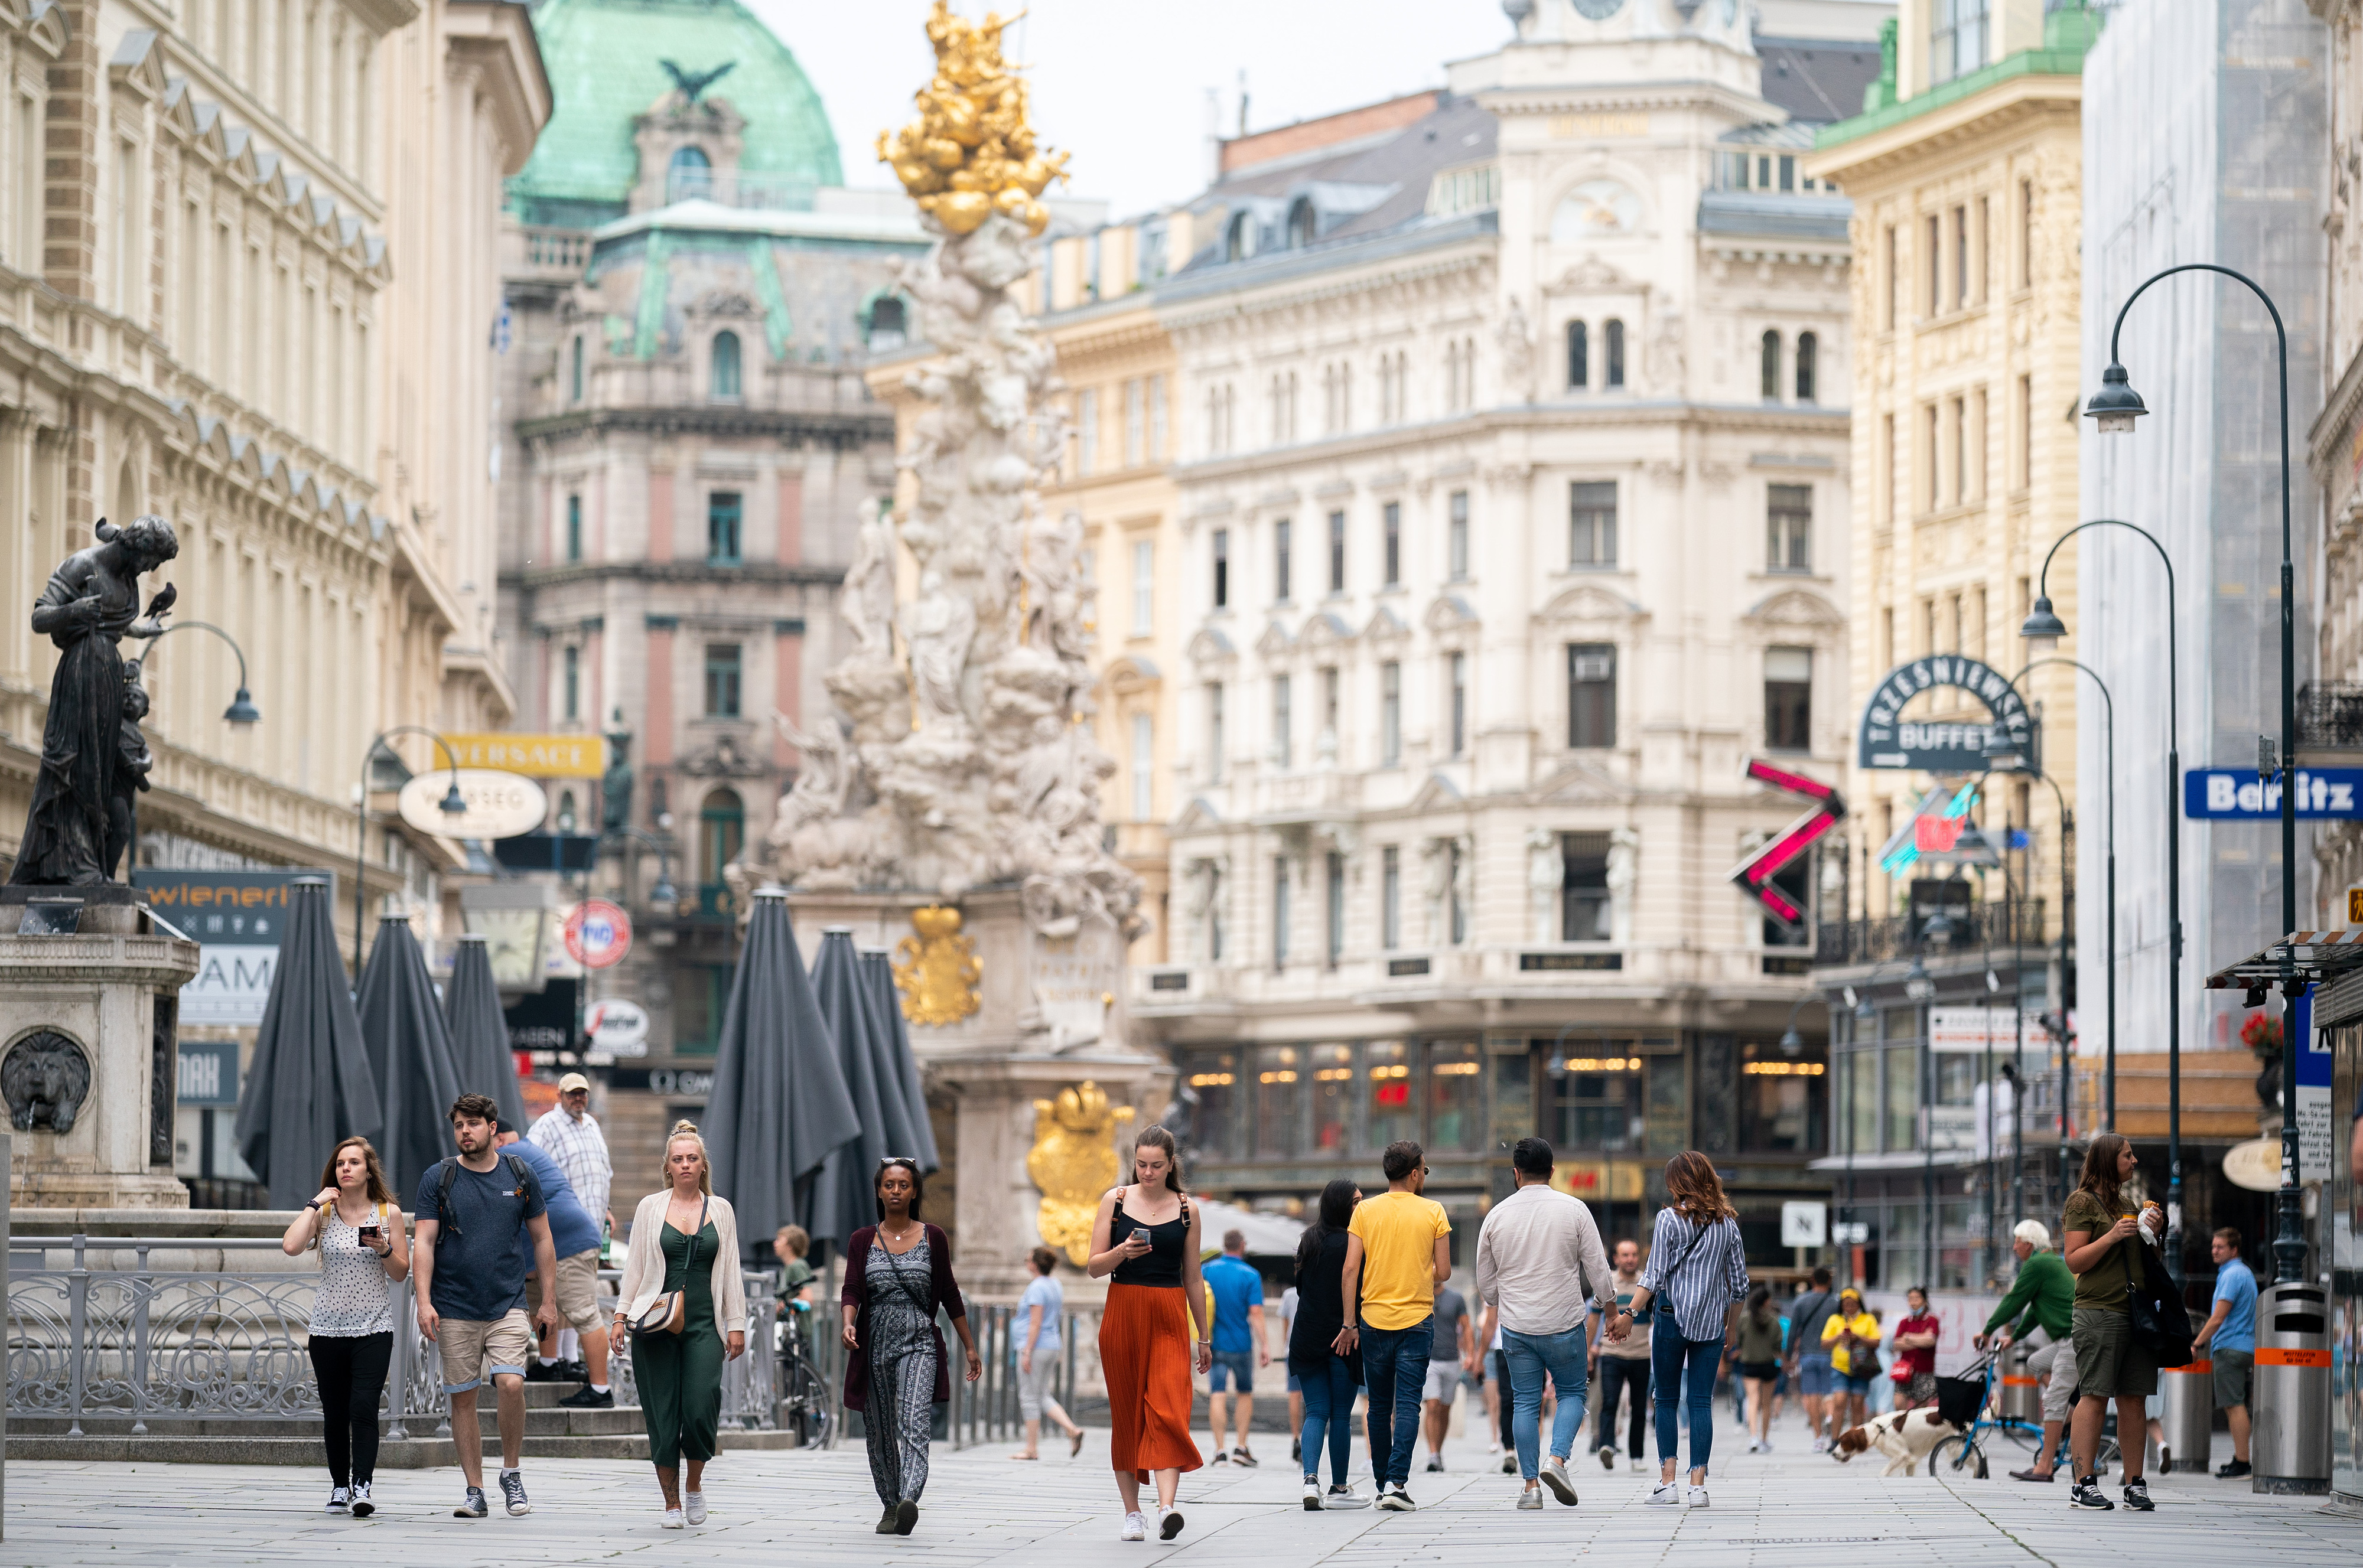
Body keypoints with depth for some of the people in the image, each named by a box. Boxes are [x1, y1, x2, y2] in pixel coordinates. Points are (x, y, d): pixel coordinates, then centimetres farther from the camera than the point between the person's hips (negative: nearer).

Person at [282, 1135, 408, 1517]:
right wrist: (316, 1204, -8)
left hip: (374, 1328, -2)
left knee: (364, 1407, -15)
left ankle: (362, 1487, -19)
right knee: (335, 1412, 7)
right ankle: (339, 1486, 19)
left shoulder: (389, 1213, 3)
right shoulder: (323, 1212, 4)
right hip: (329, 1326, 2)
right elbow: (291, 1246, -14)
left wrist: (385, 1250, -13)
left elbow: (401, 1272, 7)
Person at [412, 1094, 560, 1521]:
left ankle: (511, 1473, 3)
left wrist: (549, 1301, 9)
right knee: (463, 1398, 2)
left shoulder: (520, 1176, 6)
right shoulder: (438, 1178, 2)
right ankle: (475, 1491, 11)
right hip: (454, 1309, 0)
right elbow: (424, 1243, -1)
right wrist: (424, 1301, -12)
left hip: (508, 1305, 0)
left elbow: (542, 1239, 12)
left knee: (511, 1385, -17)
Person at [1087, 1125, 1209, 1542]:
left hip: (1170, 1318, -1)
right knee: (1126, 1413, 3)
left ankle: (1166, 1507, -27)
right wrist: (1121, 1252, -18)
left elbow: (1193, 1278, 13)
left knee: (1168, 1409, -15)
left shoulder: (1185, 1209, 6)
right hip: (1123, 1313, 1)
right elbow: (1094, 1267, 3)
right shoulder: (1116, 1200, 4)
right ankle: (1132, 1513, 10)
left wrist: (1204, 1337, 16)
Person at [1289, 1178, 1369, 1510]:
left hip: (1307, 1335, 5)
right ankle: (1339, 1488, 10)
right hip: (1343, 1338, -5)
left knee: (1316, 1411, 6)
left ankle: (1310, 1479, -13)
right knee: (1341, 1414, 4)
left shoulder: (1309, 1240, 7)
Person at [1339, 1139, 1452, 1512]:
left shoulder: (1365, 1211, 1)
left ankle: (1383, 1484, 16)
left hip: (1375, 1321, 2)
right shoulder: (1433, 1212, -2)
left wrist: (1350, 1323, 1)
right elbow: (1443, 1272, -1)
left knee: (1379, 1407, 12)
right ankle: (1397, 1482, -15)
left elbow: (1351, 1269, -4)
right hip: (1417, 1320, -2)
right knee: (1408, 1404, -3)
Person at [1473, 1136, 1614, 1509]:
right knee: (1572, 1393, 13)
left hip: (1515, 1325, 2)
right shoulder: (1574, 1211, -5)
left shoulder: (1497, 1216, 1)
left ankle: (1531, 1485, 5)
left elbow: (1485, 1285, 9)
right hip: (1564, 1324, -2)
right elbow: (1598, 1269, -2)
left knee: (1525, 1402, 8)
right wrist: (1610, 1306, 14)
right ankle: (1557, 1459, -9)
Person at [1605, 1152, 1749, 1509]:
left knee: (1666, 1399, 8)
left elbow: (1655, 1275, -11)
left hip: (1672, 1318, -3)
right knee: (1702, 1401, 2)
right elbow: (1739, 1284, 8)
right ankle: (1698, 1485, -5)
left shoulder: (1670, 1218, -5)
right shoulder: (1727, 1223, 6)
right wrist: (1727, 1320, 20)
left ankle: (1667, 1482, 2)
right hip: (1712, 1322, 3)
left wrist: (1629, 1314, -8)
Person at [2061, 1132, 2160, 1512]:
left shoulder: (2126, 1203, 22)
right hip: (2099, 1312, -7)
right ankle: (2084, 1483, -11)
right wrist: (2112, 1236, -16)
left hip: (2136, 1310, 7)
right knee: (2095, 1396, -11)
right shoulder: (2084, 1201, 0)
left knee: (2134, 1400, 3)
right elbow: (2075, 1261, -7)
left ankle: (2135, 1483, 4)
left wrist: (2154, 1230, 10)